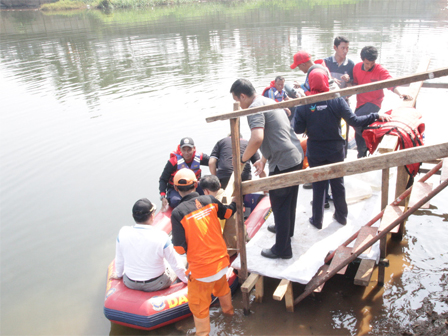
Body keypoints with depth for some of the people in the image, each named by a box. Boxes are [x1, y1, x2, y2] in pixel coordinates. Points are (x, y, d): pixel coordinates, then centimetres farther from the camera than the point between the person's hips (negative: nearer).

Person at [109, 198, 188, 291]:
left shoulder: (123, 233, -17)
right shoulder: (161, 237, -26)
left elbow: (119, 259, 0)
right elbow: (176, 264, -15)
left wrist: (118, 274, 20)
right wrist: (186, 279, 3)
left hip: (130, 284, 4)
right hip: (156, 285, -3)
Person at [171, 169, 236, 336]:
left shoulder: (177, 213, -20)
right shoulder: (209, 200, -8)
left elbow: (180, 249, -18)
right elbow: (228, 212, 12)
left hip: (201, 269, -6)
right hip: (222, 260, 6)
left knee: (199, 306, 18)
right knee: (222, 286, 36)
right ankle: (228, 309, 61)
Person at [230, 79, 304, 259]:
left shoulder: (254, 108, -16)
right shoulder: (268, 102, 15)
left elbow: (257, 139, -33)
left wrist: (242, 159, -19)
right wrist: (263, 160, 24)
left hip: (283, 163, -10)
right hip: (296, 156, 10)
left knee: (280, 205, 5)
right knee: (289, 199, 27)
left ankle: (282, 249, 18)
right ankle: (286, 229, 49)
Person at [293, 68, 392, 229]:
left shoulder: (304, 104, -14)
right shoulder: (337, 100, -14)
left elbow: (298, 129, -11)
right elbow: (354, 121, -17)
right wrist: (376, 116, -6)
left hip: (315, 153, -1)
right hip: (336, 150, 1)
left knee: (318, 186, 13)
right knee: (338, 183, 18)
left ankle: (317, 220, 23)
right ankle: (341, 216, 33)